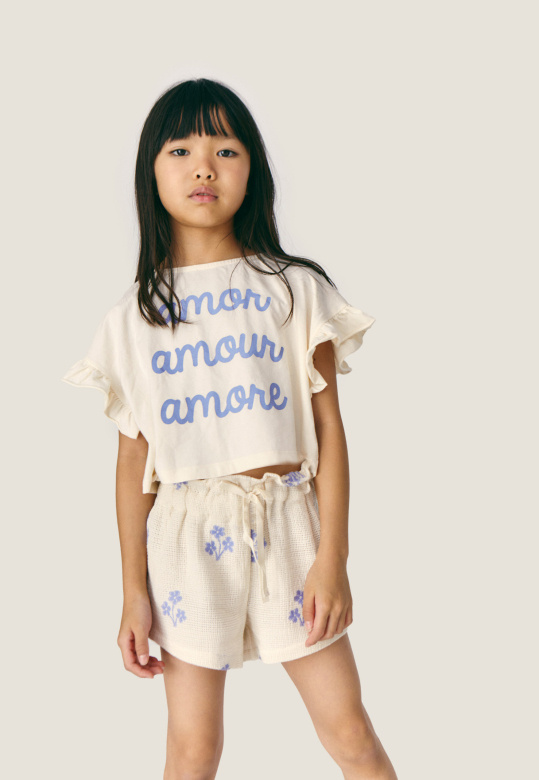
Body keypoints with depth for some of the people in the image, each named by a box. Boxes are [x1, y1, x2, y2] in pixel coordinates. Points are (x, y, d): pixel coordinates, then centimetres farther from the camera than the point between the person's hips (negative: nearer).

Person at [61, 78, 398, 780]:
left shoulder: (295, 288, 1)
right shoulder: (134, 315, 4)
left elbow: (328, 425, -1)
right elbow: (133, 457, 4)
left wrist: (333, 556, -7)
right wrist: (134, 590, 3)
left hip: (288, 522, 0)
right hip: (188, 533, 1)